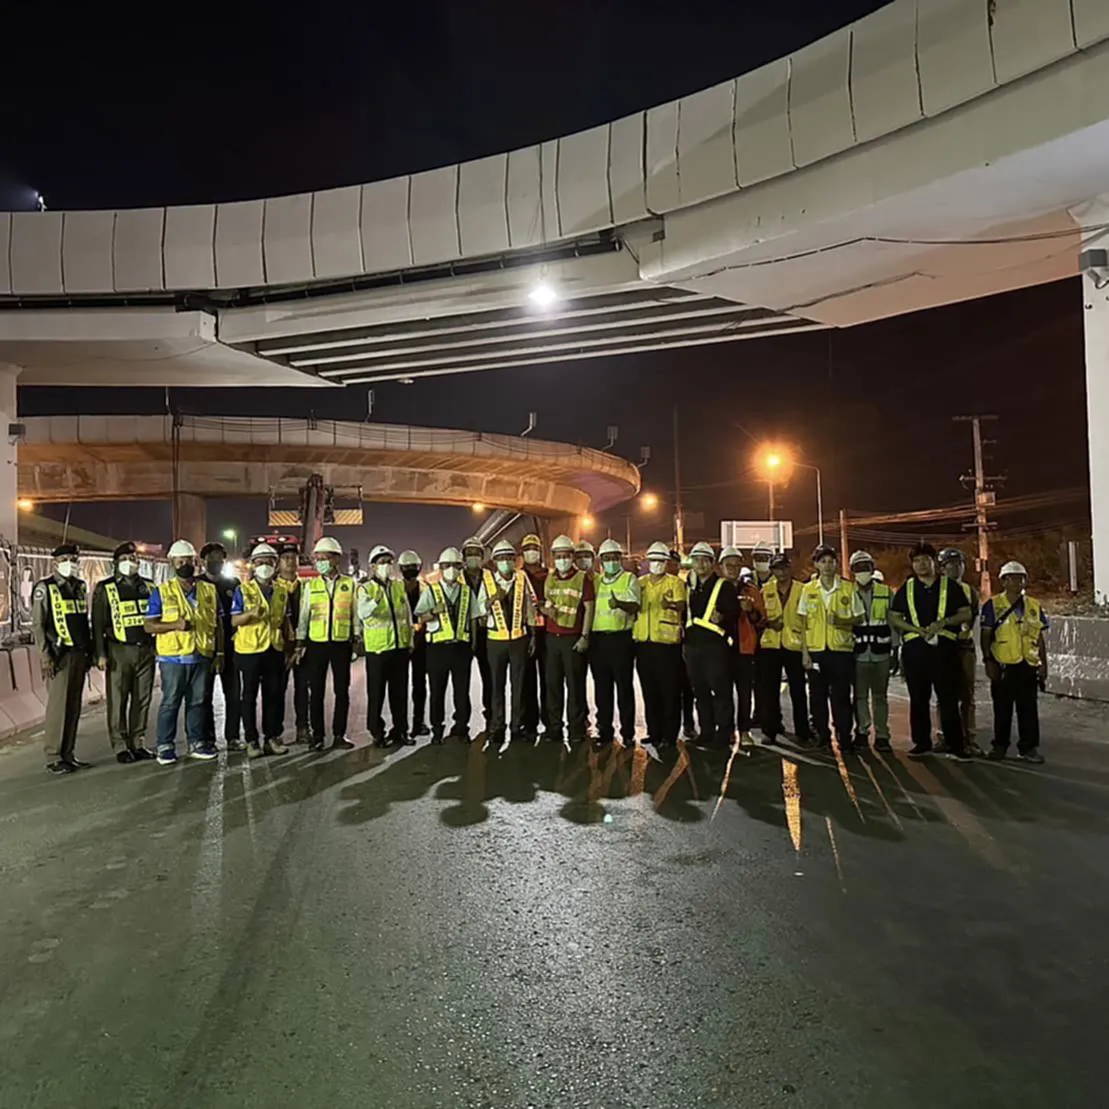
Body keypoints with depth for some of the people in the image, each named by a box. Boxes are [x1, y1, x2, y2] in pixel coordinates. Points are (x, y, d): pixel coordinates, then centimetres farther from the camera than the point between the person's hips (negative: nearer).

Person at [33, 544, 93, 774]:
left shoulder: (81, 587, 14)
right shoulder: (44, 588, -3)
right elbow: (37, 625, -7)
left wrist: (89, 651, 14)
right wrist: (45, 656, -13)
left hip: (79, 654, 6)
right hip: (59, 655, -6)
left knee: (74, 706, 7)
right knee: (57, 706, -4)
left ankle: (69, 754, 15)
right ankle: (53, 758, 4)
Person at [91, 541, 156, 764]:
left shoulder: (148, 586, 12)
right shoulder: (105, 589, 2)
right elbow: (98, 624, -1)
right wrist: (100, 654, -7)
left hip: (146, 650, 3)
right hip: (119, 651, -3)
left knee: (143, 699, 7)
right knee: (118, 701, -1)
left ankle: (138, 743, 16)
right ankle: (121, 747, 7)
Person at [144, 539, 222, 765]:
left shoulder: (209, 590, 11)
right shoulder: (161, 591, 2)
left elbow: (218, 624, 13)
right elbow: (149, 625, -2)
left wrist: (219, 653, 7)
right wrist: (175, 625, -19)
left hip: (202, 656, 3)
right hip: (173, 657, -3)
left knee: (198, 702, 10)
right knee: (170, 703, 2)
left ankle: (196, 743, 20)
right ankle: (165, 747, 11)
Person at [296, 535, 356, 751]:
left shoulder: (350, 584, 2)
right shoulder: (310, 585, 5)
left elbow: (356, 614, 5)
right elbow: (303, 616, 7)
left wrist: (358, 641, 3)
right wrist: (299, 645, 3)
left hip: (342, 644, -1)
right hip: (316, 644, 1)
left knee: (342, 691, 4)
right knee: (316, 691, 5)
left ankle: (339, 735, 14)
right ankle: (317, 734, 16)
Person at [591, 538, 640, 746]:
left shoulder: (629, 579, 2)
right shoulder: (595, 581, 15)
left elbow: (635, 606, -12)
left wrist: (620, 604, -33)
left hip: (621, 638, -4)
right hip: (598, 638, 4)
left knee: (624, 686, 0)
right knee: (602, 687, 8)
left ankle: (628, 732, 8)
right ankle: (604, 730, 17)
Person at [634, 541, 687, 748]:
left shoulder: (675, 582, 1)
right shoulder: (640, 583, 14)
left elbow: (681, 605, -13)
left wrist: (671, 605, -35)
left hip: (667, 643, -5)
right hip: (644, 643, 5)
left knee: (670, 692, -1)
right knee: (649, 692, 10)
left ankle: (669, 735, 6)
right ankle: (654, 733, 20)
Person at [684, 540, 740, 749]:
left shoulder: (725, 586, -1)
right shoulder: (690, 587, 16)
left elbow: (734, 612, -8)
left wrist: (722, 618, -26)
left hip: (715, 645, -6)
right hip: (692, 644, 6)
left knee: (720, 690, -3)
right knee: (700, 692, 10)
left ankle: (723, 734, 4)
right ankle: (706, 733, 20)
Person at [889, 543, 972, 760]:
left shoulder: (950, 586, 7)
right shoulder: (906, 589, 11)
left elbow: (966, 613, 5)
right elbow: (894, 618, 8)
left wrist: (943, 622, -12)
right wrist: (917, 629, -8)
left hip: (944, 646, -2)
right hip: (914, 647, 2)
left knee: (948, 698, -2)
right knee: (918, 699, 7)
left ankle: (955, 746, 5)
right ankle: (921, 744, 16)